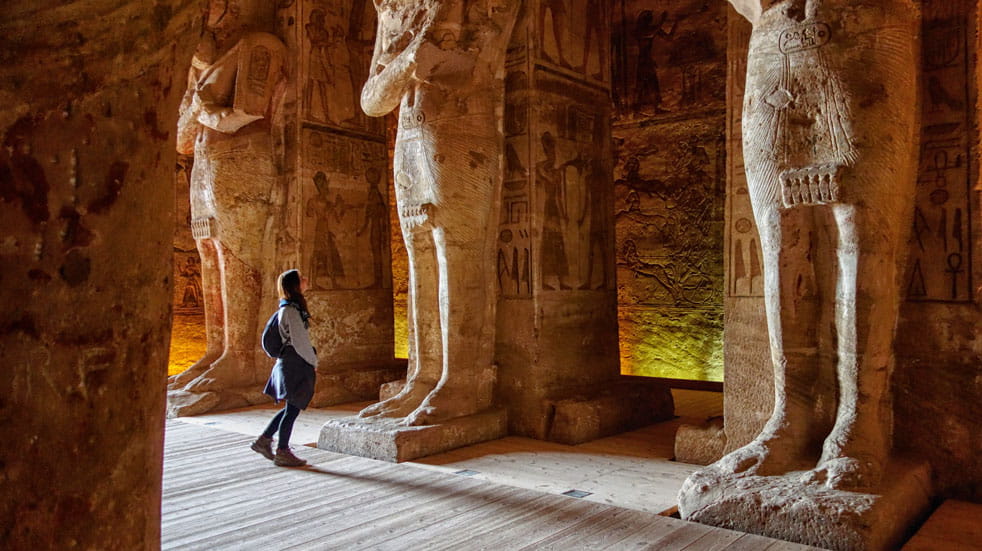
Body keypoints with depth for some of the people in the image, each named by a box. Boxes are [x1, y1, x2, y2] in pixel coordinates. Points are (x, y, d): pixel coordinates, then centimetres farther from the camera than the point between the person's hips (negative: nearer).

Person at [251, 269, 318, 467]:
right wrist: (313, 362, -8)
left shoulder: (289, 308, 15)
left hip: (289, 364, 10)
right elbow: (299, 342, -18)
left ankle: (263, 440, 24)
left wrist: (311, 361, 18)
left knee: (291, 408, 17)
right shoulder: (291, 310, -16)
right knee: (292, 409, 0)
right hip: (295, 364, -10)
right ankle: (282, 452, 10)